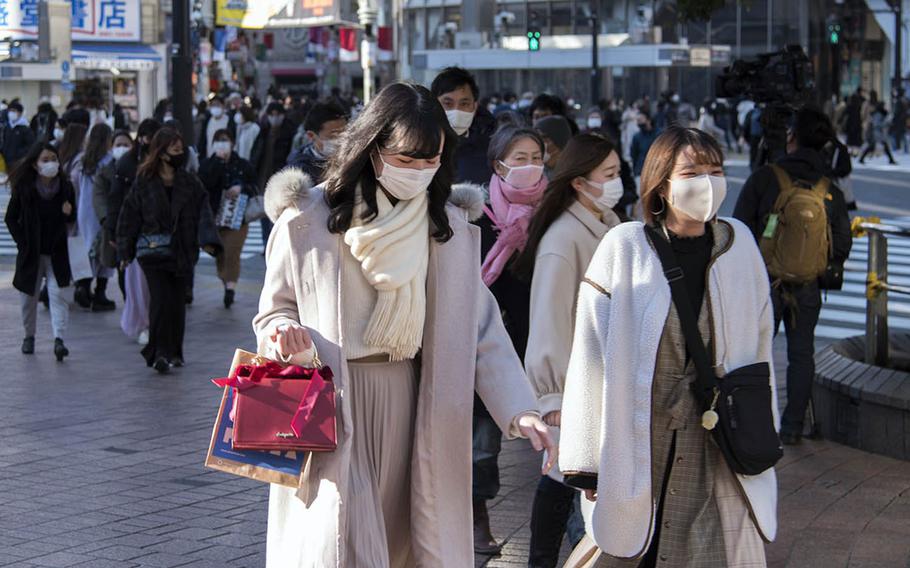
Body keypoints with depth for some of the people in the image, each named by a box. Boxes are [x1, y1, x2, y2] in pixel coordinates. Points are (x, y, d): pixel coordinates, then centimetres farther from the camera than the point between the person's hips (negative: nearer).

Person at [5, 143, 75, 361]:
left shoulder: (65, 187, -3)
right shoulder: (23, 188, -8)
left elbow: (72, 219, 10)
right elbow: (11, 218, 2)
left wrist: (68, 213, -14)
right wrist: (22, 242, -6)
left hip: (56, 252, 0)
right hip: (31, 251, 0)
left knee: (57, 293, -12)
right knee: (29, 295, 11)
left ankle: (59, 339, -18)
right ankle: (29, 336, 29)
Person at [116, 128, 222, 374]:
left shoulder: (190, 183, 7)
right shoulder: (144, 183, 0)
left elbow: (203, 213, 1)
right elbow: (129, 216, 4)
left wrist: (208, 240, -15)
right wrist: (126, 251, 4)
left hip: (181, 252, 3)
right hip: (153, 251, -3)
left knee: (177, 302, 6)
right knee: (161, 299, -13)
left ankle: (174, 352, 18)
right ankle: (160, 353, -8)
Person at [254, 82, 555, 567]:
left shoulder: (450, 228, 5)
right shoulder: (309, 221, -5)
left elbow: (481, 328, 0)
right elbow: (275, 310, 5)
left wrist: (518, 410, -13)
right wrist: (284, 333, -20)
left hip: (410, 407, 3)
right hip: (331, 408, -3)